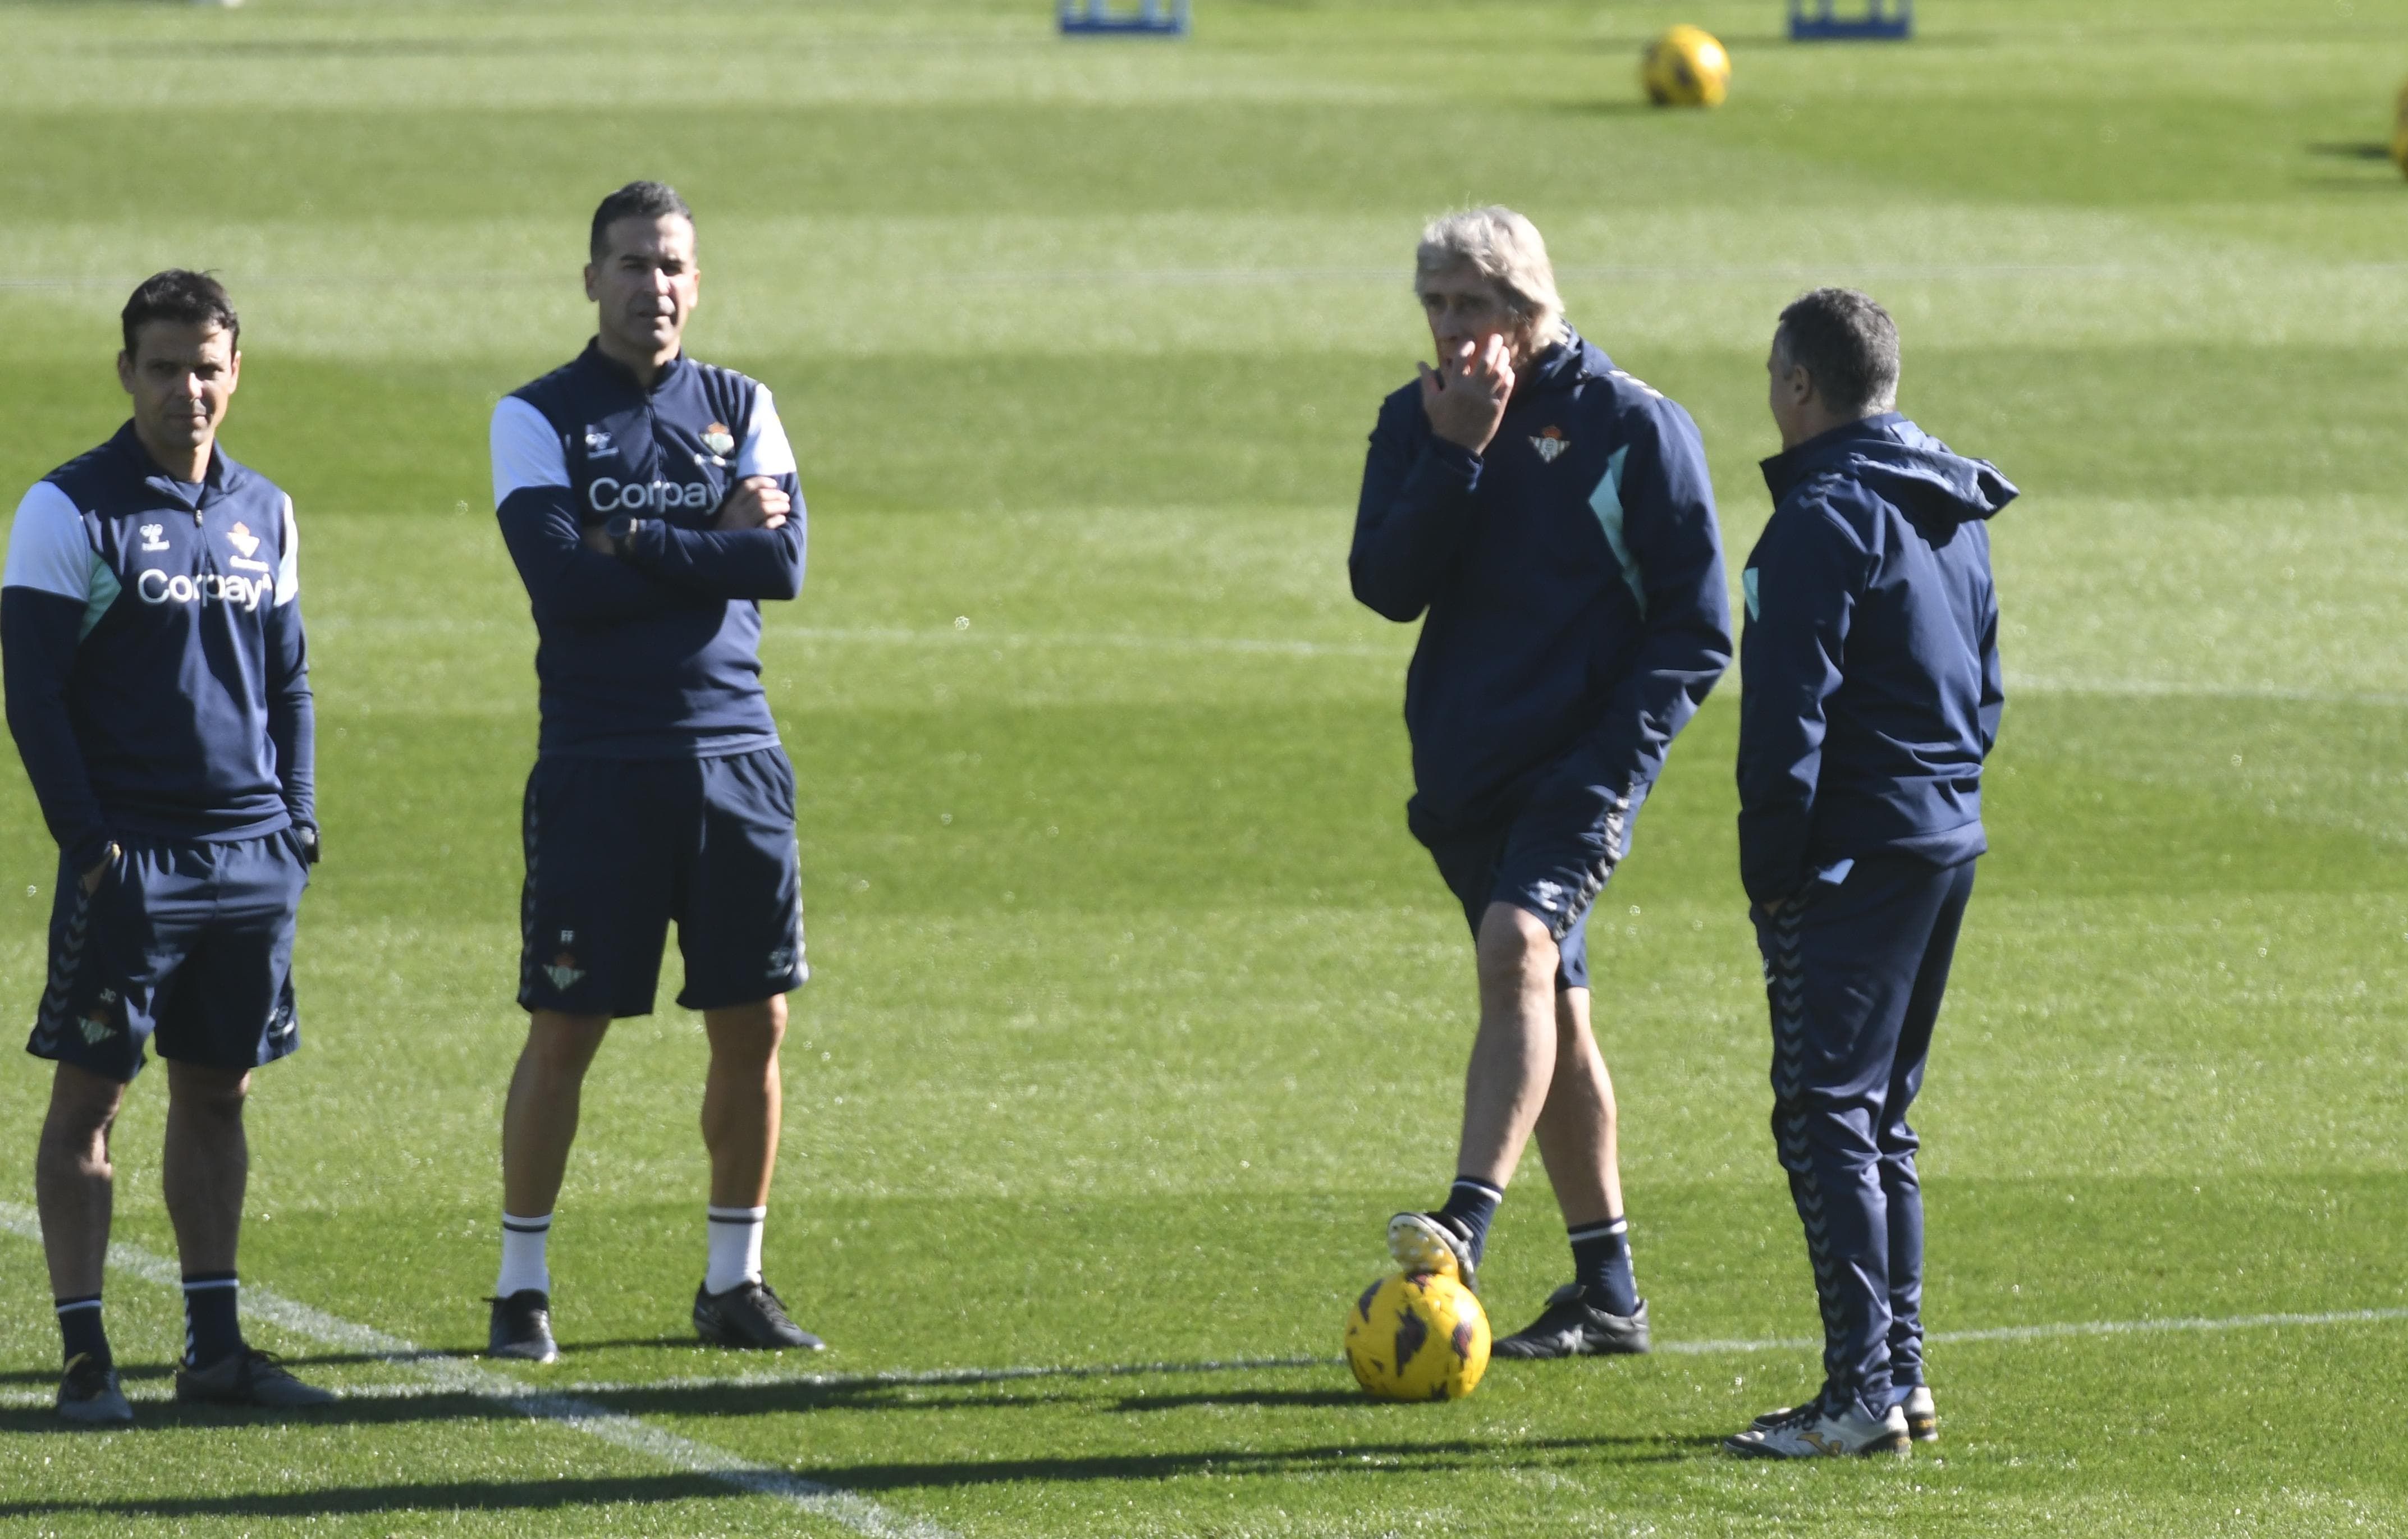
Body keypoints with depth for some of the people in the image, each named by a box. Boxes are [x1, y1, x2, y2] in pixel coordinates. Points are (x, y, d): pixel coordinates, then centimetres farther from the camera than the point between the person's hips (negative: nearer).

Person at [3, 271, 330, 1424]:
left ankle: (215, 1346, 15)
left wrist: (298, 820, 9)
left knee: (217, 1092, 10)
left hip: (252, 854, 5)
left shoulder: (263, 514, 12)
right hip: (128, 855, -5)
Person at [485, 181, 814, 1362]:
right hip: (598, 766, -3)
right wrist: (714, 545, -9)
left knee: (753, 1024, 5)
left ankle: (734, 1281, 17)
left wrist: (633, 541, -10)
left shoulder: (740, 409, 11)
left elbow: (783, 564, -6)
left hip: (735, 753, 3)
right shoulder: (537, 418, 0)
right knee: (565, 1031, -2)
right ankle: (521, 1287, 8)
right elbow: (564, 581, -15)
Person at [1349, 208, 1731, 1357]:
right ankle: (1606, 1294, 20)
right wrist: (1451, 458, -17)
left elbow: (1695, 631, -6)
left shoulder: (1633, 428, -7)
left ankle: (1465, 1228, -40)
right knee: (1551, 1012, 12)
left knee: (1518, 951, -27)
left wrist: (1607, 767, -16)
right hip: (1463, 768, 6)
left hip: (1577, 768, -6)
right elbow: (1384, 587, -6)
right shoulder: (1415, 423, 7)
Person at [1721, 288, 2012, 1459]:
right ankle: (1900, 1372, 16)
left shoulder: (1825, 517, -14)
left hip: (1856, 848, -9)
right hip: (1950, 836, 9)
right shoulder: (1952, 511, 14)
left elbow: (1788, 712, -17)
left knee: (1826, 1114, -7)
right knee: (1880, 1118, 16)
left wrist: (1772, 867, -11)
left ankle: (1862, 1393, -11)